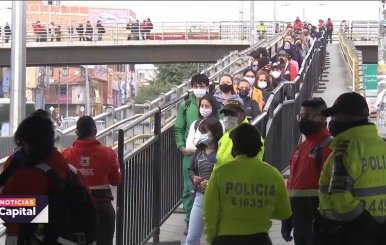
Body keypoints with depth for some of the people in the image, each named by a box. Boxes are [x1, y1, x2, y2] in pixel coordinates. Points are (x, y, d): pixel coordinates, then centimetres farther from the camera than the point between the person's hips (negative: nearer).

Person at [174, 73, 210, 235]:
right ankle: (190, 221, 14)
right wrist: (181, 146, -3)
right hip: (190, 152, 1)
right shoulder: (185, 106, 5)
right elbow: (178, 129, 8)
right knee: (189, 188, 4)